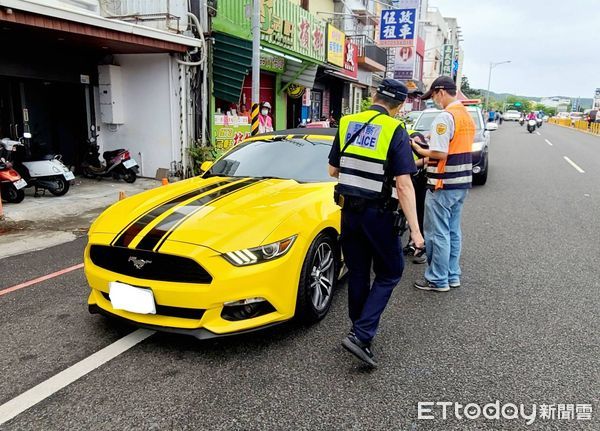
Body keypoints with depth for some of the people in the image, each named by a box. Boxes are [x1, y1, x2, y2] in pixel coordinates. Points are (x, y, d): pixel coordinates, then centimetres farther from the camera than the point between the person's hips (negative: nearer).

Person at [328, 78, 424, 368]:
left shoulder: (346, 124, 3)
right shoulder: (395, 132, -11)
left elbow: (332, 171, 9)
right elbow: (404, 185, -17)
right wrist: (415, 229, -14)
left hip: (349, 210, 5)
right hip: (379, 213, -5)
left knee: (357, 273, 17)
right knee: (389, 274, 10)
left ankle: (360, 331, 31)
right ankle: (360, 335, -2)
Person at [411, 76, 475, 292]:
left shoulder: (445, 117, -16)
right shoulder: (467, 116, 14)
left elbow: (440, 154, -22)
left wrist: (420, 150, -6)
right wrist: (434, 140, 15)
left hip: (443, 185, -9)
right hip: (462, 183, 9)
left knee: (438, 233, 1)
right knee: (453, 231, 16)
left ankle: (438, 279, 9)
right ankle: (452, 275, 25)